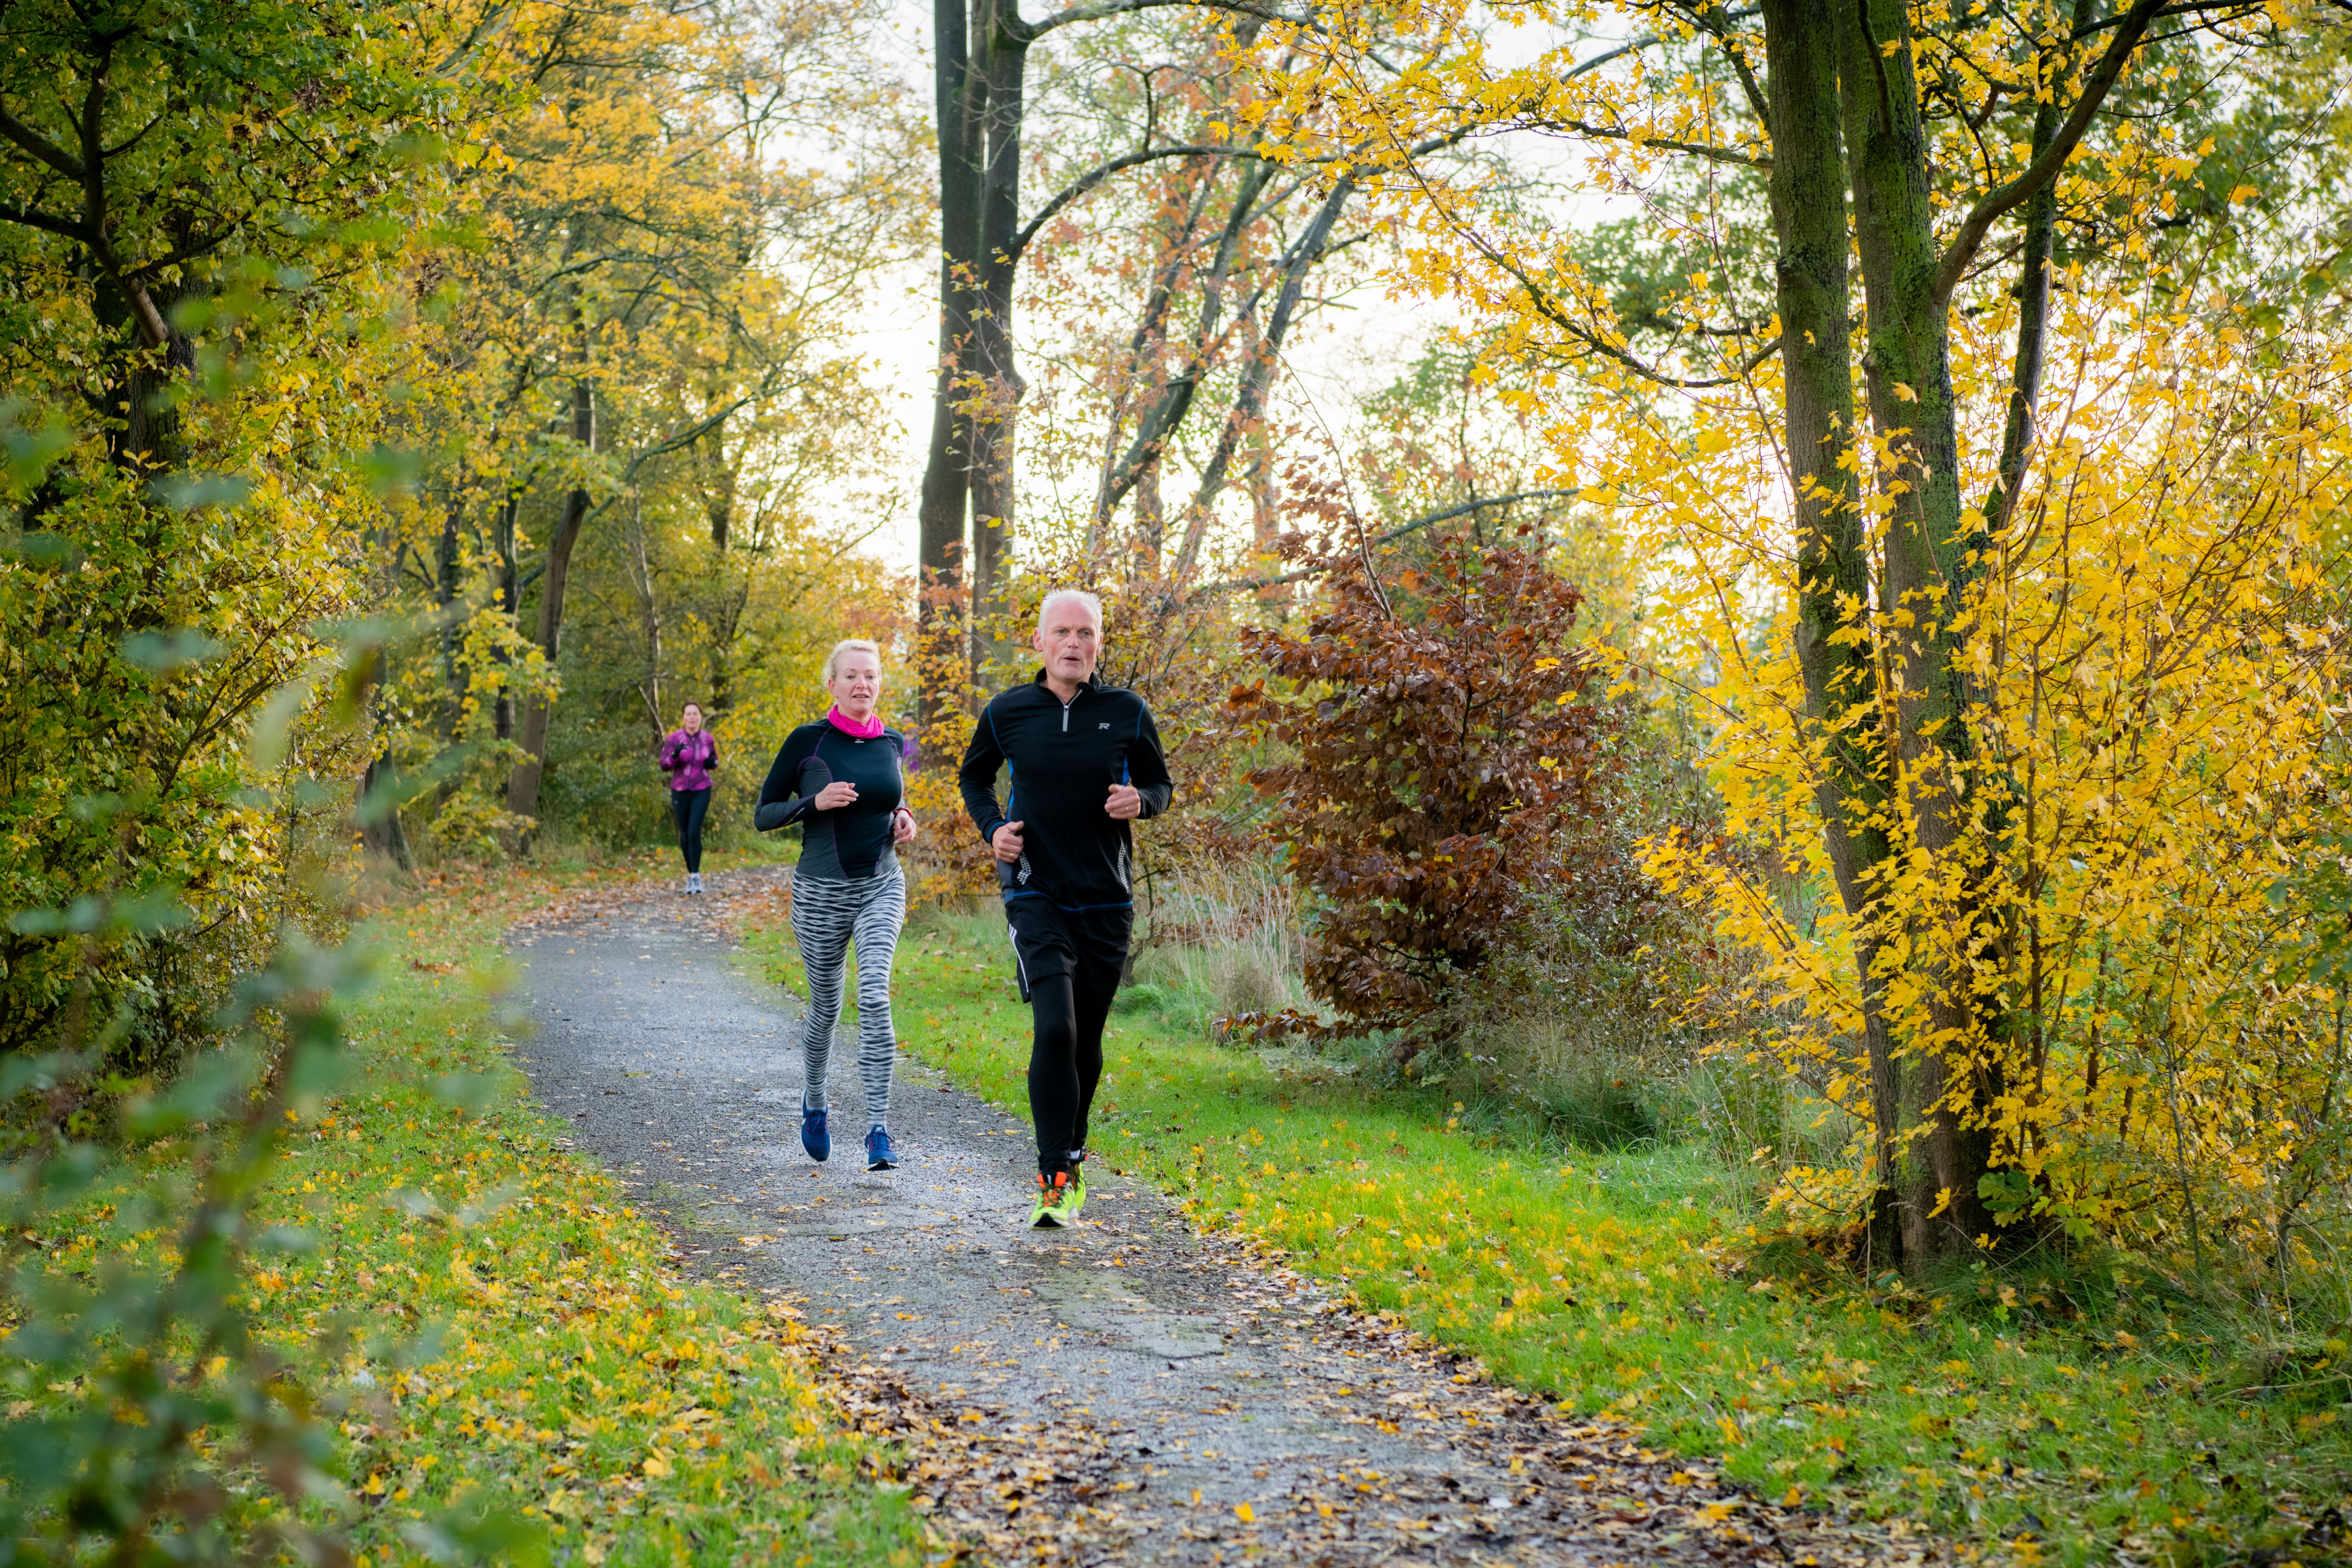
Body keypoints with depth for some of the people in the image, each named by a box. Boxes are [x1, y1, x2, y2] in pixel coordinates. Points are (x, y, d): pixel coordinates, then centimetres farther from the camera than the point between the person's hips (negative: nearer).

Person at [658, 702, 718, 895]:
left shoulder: (707, 739, -3)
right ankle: (691, 874, 27)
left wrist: (713, 763, -12)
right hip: (680, 791, 1)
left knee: (694, 832, -16)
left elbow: (714, 761, 13)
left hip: (701, 791, -1)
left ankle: (696, 877, -12)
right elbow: (665, 766, -10)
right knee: (685, 834, 9)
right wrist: (675, 754, -31)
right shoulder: (673, 738, -9)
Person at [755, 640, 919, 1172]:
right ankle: (814, 1104, 40)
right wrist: (814, 802, -19)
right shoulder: (807, 742, -5)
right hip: (821, 892, -1)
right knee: (826, 1006, 11)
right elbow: (763, 815, -2)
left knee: (875, 998, -18)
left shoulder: (892, 743, 5)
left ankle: (878, 1130, -19)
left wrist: (905, 820, 3)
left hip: (881, 888, 1)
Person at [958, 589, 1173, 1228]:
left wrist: (1139, 801, -11)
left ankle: (1072, 1156, 33)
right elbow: (973, 776, 17)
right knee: (1054, 1029, -17)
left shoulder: (1127, 712, 0)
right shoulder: (1006, 713, -1)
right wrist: (993, 828, -1)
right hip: (1036, 895, -2)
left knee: (1087, 1040, 10)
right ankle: (1056, 1181, -11)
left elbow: (1160, 784, 12)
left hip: (1107, 900, 2)